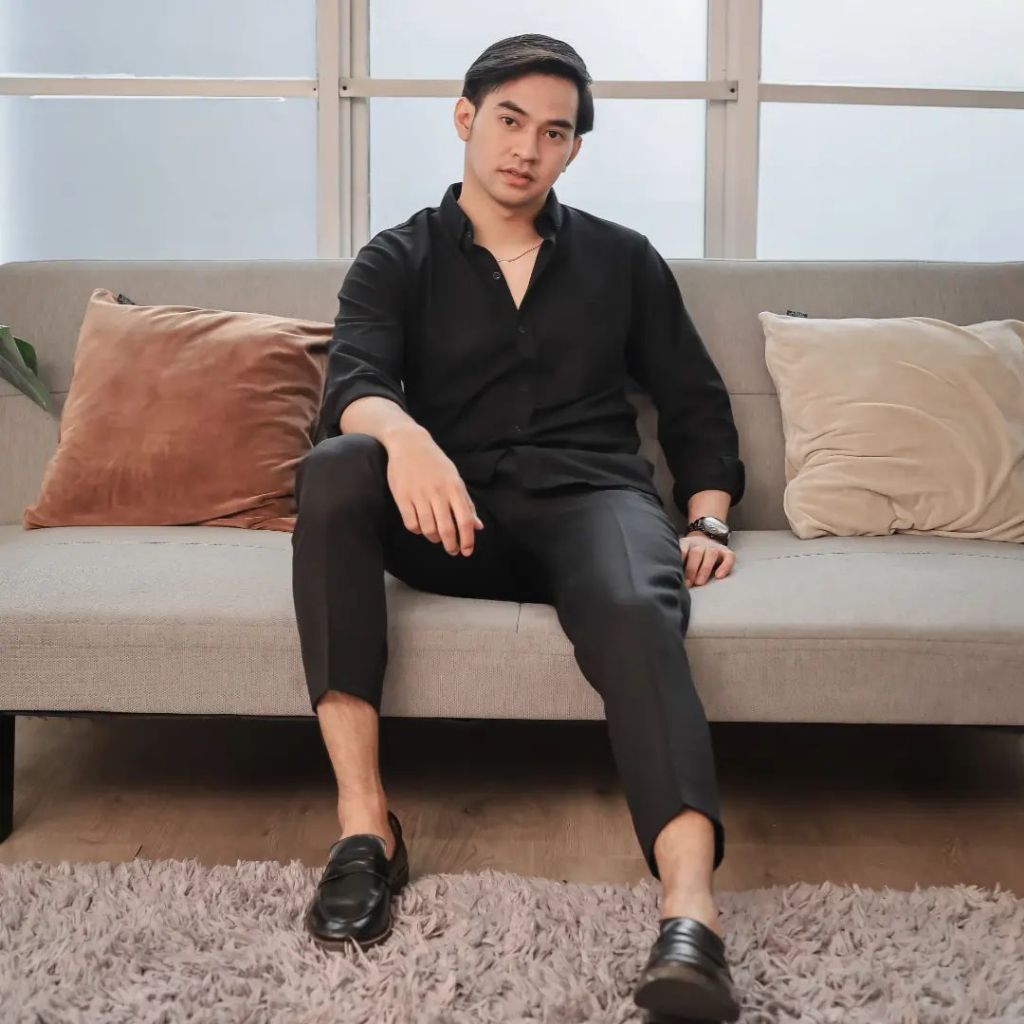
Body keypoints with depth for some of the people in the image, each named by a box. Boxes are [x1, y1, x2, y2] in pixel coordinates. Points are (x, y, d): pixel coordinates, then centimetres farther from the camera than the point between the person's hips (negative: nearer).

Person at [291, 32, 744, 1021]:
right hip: (452, 522, 0)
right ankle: (364, 820, -32)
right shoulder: (396, 260, 13)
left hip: (590, 499, 0)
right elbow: (353, 381, -7)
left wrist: (707, 520, 3)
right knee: (332, 468, -32)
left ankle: (691, 913, -53)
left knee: (636, 612, -36)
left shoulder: (622, 259, 20)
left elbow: (696, 403, 21)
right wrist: (402, 434, -31)